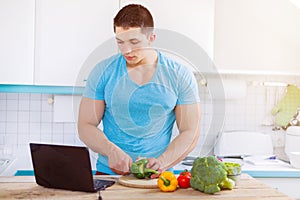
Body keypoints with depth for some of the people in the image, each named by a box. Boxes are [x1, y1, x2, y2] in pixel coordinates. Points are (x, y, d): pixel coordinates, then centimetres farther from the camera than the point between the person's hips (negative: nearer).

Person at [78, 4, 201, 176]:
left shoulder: (180, 75, 1)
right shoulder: (103, 72, 3)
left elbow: (191, 133, 1)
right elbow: (86, 126, 4)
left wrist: (161, 162, -14)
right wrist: (112, 151, -13)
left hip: (156, 176, 0)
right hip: (109, 172, 1)